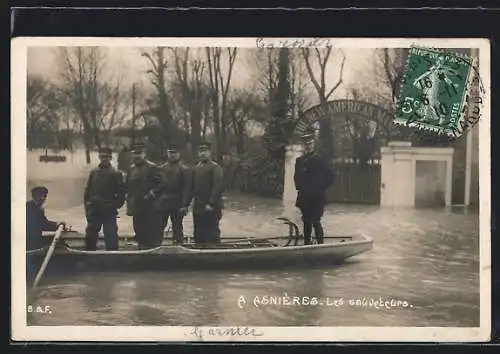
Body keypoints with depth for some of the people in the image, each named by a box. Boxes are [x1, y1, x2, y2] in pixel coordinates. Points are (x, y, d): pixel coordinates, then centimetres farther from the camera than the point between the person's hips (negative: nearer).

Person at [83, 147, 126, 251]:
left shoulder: (116, 174, -2)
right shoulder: (94, 172, 8)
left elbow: (121, 193, -3)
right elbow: (87, 191, 11)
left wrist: (115, 206, -10)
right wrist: (88, 205, 3)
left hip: (109, 212, -4)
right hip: (94, 212, 4)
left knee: (111, 238, -4)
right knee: (90, 236, 12)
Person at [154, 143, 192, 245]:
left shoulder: (184, 170, -3)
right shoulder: (161, 169, 11)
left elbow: (187, 189, -9)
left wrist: (184, 205, -15)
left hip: (177, 206, -4)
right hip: (161, 205, 4)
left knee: (177, 229, 3)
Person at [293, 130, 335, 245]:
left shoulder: (319, 160, -6)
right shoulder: (299, 161, 10)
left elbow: (330, 175, -6)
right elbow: (296, 177, 24)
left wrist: (322, 188, -5)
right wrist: (299, 188, 13)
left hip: (317, 198, -5)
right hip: (304, 197, 6)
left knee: (315, 222, -12)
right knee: (307, 222, 11)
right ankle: (307, 244, 18)